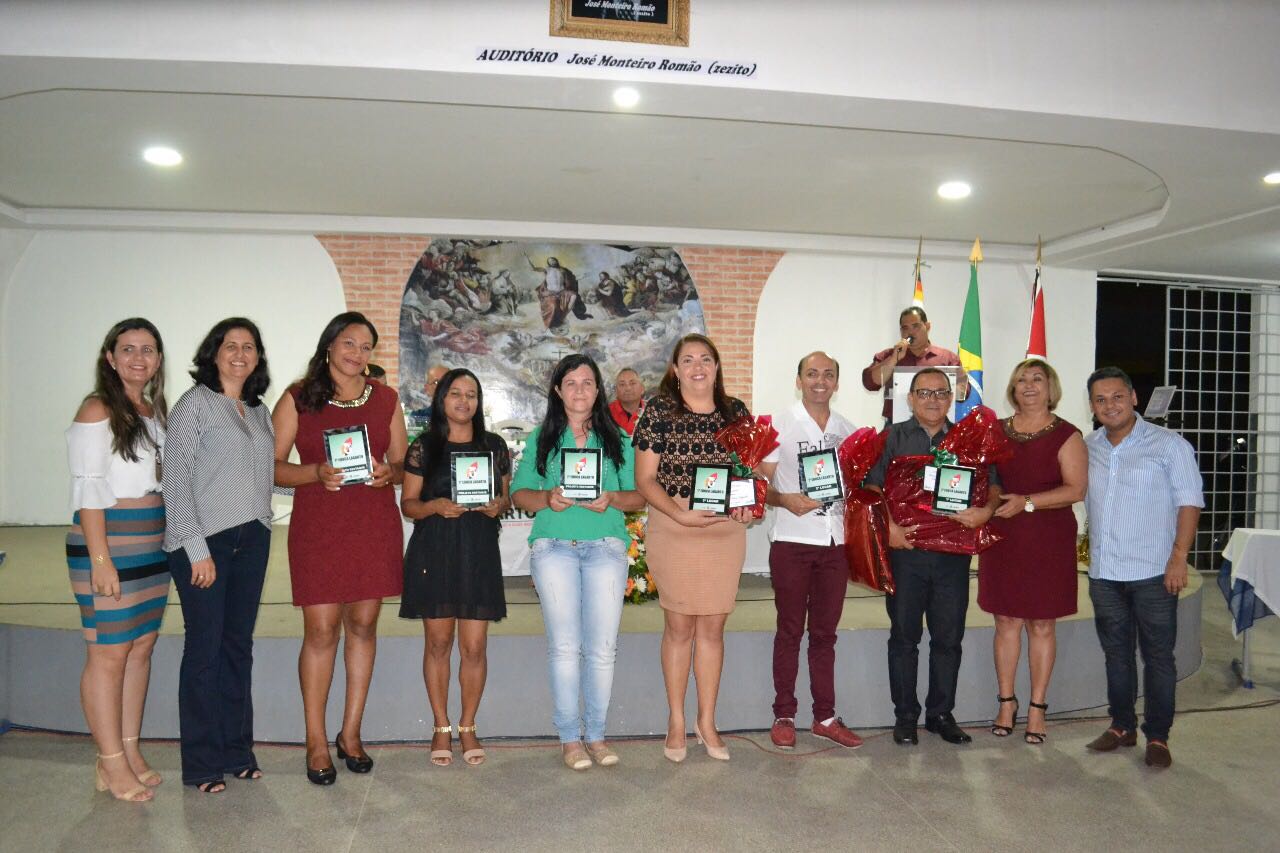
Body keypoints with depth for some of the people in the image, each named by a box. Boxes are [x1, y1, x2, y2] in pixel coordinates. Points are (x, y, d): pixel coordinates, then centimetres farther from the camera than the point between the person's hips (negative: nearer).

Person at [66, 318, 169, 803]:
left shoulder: (155, 411, 13)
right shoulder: (97, 410, -7)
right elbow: (87, 489, -12)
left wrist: (171, 543, 12)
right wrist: (100, 559, -17)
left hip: (153, 546, 7)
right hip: (110, 543, -7)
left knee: (141, 647, 11)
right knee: (108, 654, -2)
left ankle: (130, 751, 21)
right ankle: (111, 764, 8)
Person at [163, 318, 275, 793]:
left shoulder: (259, 412, 14)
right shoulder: (194, 404, -4)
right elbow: (176, 480, -9)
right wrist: (197, 549, -13)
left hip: (252, 540, 6)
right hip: (203, 541, -5)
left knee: (239, 646, 10)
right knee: (204, 648, 0)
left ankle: (236, 751, 21)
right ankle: (201, 763, 11)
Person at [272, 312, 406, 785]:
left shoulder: (386, 399, 10)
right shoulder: (298, 398, 2)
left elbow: (403, 464, 13)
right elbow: (272, 466, 0)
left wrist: (388, 472, -9)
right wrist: (317, 473, -17)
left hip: (375, 526, 3)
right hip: (318, 527, -2)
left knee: (363, 625, 7)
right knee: (321, 630, -3)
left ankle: (351, 733, 20)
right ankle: (316, 742, 11)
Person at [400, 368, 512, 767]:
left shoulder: (494, 445, 10)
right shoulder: (424, 447, 4)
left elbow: (507, 495, 15)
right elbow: (408, 503, 3)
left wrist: (499, 505, -7)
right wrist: (435, 506, -16)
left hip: (479, 552, 1)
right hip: (433, 551, -1)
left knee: (474, 645, 0)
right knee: (438, 641, 6)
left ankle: (467, 726, 17)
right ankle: (441, 727, 20)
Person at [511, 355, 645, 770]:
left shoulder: (617, 439, 13)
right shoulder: (541, 438, 12)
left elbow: (639, 496, 9)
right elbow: (518, 494, 8)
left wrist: (611, 498, -11)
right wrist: (547, 497, -12)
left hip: (606, 547, 1)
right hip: (554, 547, 0)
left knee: (602, 647, -1)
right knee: (564, 645, 0)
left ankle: (596, 733, 12)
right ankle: (569, 736, 10)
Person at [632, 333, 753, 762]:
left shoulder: (735, 411, 6)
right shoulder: (659, 411, -3)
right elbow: (645, 479, -5)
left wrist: (747, 502, -6)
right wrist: (681, 514, -18)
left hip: (725, 530, 3)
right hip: (673, 530, -2)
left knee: (713, 627, 9)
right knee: (679, 626, 6)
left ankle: (707, 721, 24)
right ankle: (676, 721, 22)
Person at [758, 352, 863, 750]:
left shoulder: (847, 429, 11)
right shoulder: (780, 425, -1)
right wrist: (785, 500, -24)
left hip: (835, 541, 4)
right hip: (793, 541, -3)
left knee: (825, 633, 10)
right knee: (790, 631, 4)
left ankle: (825, 717, 18)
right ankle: (784, 716, 13)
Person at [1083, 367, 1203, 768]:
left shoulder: (1168, 444, -5)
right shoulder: (1087, 448, 8)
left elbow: (1189, 501, -6)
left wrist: (1179, 556, -13)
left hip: (1153, 572, -4)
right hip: (1103, 572, 5)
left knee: (1157, 656, 3)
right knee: (1116, 652, 14)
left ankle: (1157, 736, 14)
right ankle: (1122, 725, 26)